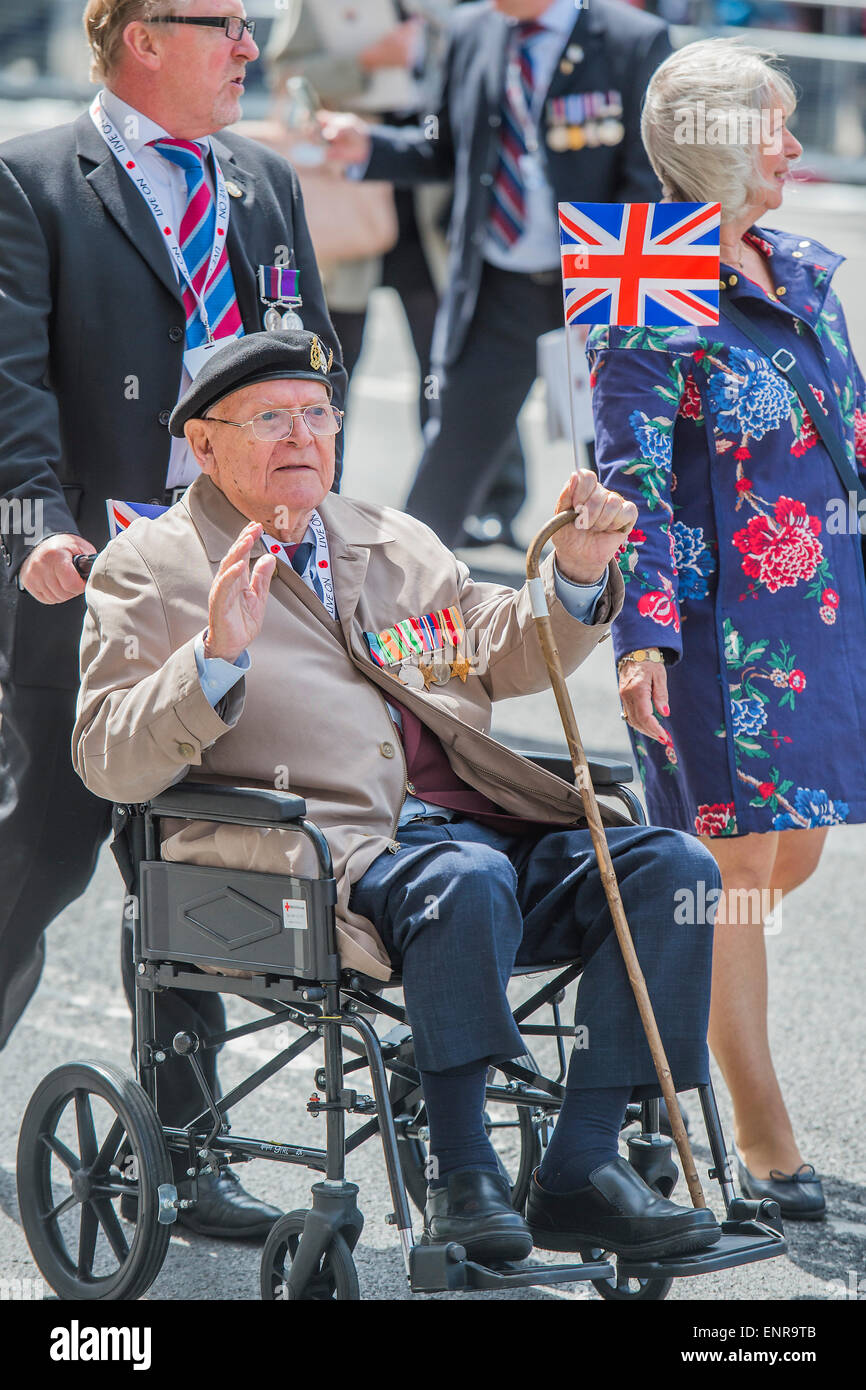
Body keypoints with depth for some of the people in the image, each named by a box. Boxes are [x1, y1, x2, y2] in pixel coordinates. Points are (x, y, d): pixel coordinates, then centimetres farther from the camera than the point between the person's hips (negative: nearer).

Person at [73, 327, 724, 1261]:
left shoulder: (394, 543, 28)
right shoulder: (149, 571, 9)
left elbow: (512, 658, 26)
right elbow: (111, 765, -2)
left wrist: (577, 574, 6)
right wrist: (217, 657, -18)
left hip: (484, 824, 6)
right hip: (329, 850, -6)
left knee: (670, 865, -16)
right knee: (466, 880, -38)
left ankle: (581, 1168, -18)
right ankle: (459, 1181, -29)